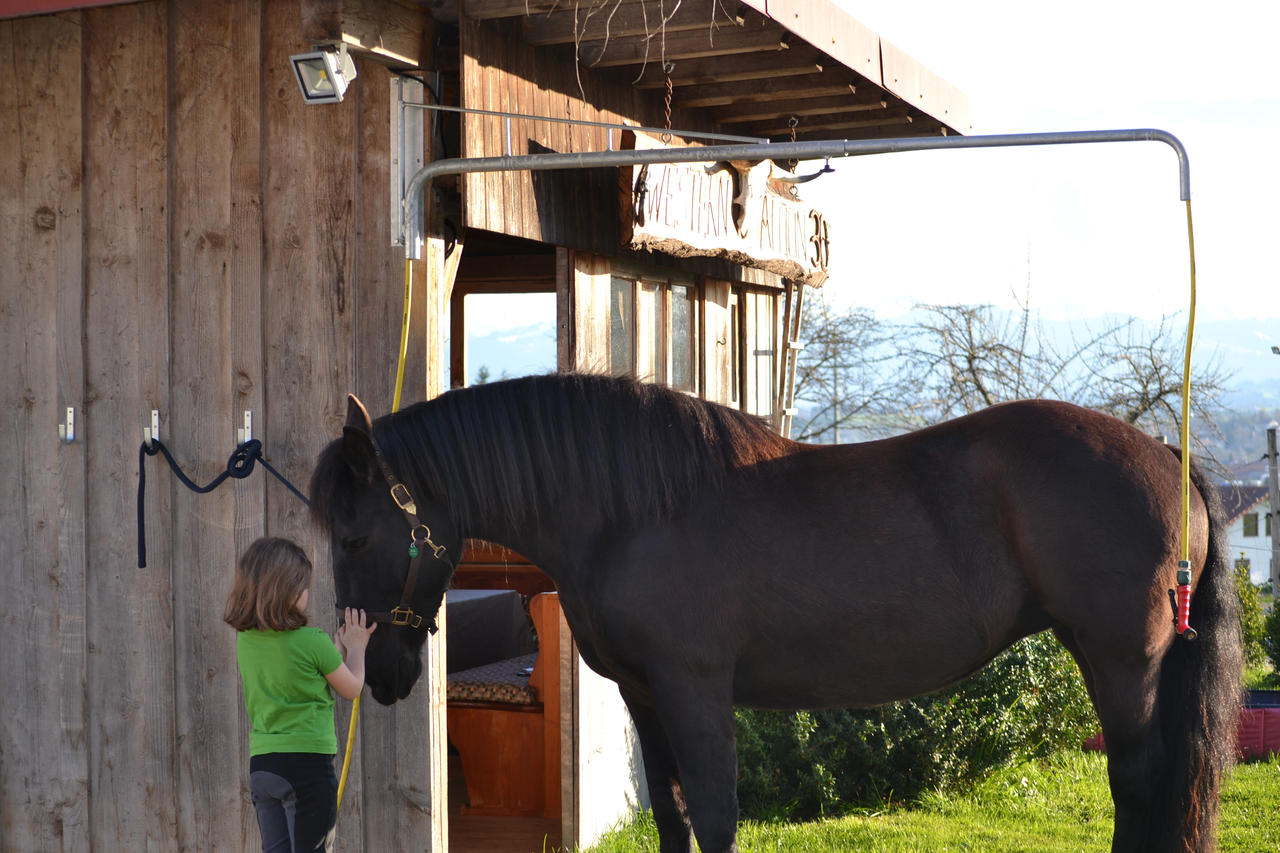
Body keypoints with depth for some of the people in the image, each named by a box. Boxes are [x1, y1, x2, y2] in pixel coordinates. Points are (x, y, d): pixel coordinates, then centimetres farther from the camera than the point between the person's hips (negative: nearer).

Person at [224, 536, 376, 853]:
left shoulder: (245, 641, 4)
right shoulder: (312, 641, -14)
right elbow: (351, 688, 2)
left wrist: (339, 646, 23)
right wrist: (356, 647, 19)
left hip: (261, 764, 6)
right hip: (307, 764, -6)